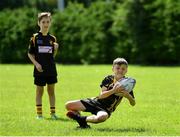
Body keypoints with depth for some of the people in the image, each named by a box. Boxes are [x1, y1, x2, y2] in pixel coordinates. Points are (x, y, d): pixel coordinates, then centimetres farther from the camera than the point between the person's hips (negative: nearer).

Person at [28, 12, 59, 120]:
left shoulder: (52, 38, 6)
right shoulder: (35, 38, -2)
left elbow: (53, 55, 9)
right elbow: (30, 54, 1)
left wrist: (56, 49, -10)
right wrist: (36, 63, -11)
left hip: (51, 69, 2)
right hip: (40, 69, -2)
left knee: (51, 90, 6)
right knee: (39, 91, 3)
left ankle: (53, 112, 12)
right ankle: (39, 113, 10)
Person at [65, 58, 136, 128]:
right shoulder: (108, 79, -3)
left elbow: (133, 103, -5)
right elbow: (101, 95, -13)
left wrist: (128, 96, -28)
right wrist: (113, 91, -30)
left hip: (106, 109, -2)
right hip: (95, 102, 2)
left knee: (101, 117, -43)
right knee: (68, 105, -10)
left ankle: (83, 120, -17)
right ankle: (77, 115, 17)